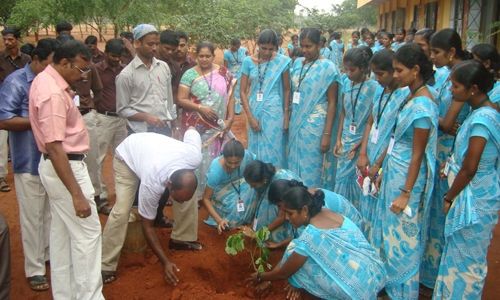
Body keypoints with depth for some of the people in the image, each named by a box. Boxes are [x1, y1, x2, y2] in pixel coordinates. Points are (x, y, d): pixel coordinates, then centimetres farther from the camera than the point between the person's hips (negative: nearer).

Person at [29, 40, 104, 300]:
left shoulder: (46, 80, 7)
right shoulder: (53, 93, -25)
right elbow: (55, 148, -29)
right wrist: (77, 194, -29)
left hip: (58, 165, 11)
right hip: (65, 167, -11)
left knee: (61, 233, 17)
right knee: (87, 234, -2)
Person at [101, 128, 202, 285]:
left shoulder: (195, 156, -35)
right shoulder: (152, 184, -42)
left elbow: (191, 130, -11)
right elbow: (147, 225, -26)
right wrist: (165, 262, -26)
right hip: (127, 156, -5)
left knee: (190, 199, -8)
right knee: (122, 210, -22)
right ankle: (106, 266, -12)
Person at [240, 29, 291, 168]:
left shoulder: (282, 62, -6)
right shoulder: (248, 61, -3)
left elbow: (287, 90, 2)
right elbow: (243, 91, -1)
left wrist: (286, 115, 0)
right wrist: (250, 117, -7)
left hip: (274, 112, -2)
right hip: (255, 111, 2)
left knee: (273, 150, 3)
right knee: (256, 149, 12)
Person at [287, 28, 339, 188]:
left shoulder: (328, 67, -11)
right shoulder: (297, 63, 7)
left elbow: (332, 103, -11)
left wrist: (327, 134, -15)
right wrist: (288, 118, 9)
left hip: (315, 126, -6)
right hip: (296, 123, 6)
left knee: (311, 169, 2)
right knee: (295, 164, 14)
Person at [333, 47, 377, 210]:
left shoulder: (373, 87, -13)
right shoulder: (347, 84, 4)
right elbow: (343, 113, 9)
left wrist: (360, 144, -14)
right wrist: (339, 140, 4)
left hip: (363, 144, -5)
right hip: (345, 143, 5)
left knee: (358, 183, 3)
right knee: (341, 180, 11)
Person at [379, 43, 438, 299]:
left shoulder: (422, 106, -21)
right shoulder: (411, 98, 5)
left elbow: (417, 155, -20)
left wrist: (406, 194, -17)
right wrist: (382, 168, 17)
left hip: (407, 176, -9)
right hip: (394, 171, 9)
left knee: (403, 236, 6)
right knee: (392, 230, 19)